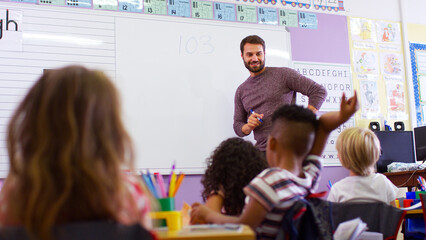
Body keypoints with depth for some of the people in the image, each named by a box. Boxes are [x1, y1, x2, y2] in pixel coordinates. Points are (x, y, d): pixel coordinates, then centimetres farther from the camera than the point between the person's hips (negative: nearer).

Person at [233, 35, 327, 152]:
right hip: (262, 151, 4)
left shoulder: (283, 74, 2)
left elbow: (319, 91, -1)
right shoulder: (241, 91, 16)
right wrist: (249, 126, -5)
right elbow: (237, 125, 19)